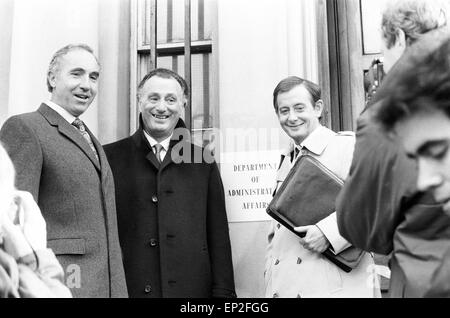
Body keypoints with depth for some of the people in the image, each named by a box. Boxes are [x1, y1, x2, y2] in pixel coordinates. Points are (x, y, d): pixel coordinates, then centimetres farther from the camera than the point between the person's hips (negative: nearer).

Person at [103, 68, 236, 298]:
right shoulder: (110, 158, 1)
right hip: (126, 289, -1)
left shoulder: (203, 163, 6)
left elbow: (219, 239, 5)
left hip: (193, 288, 1)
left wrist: (223, 293, -1)